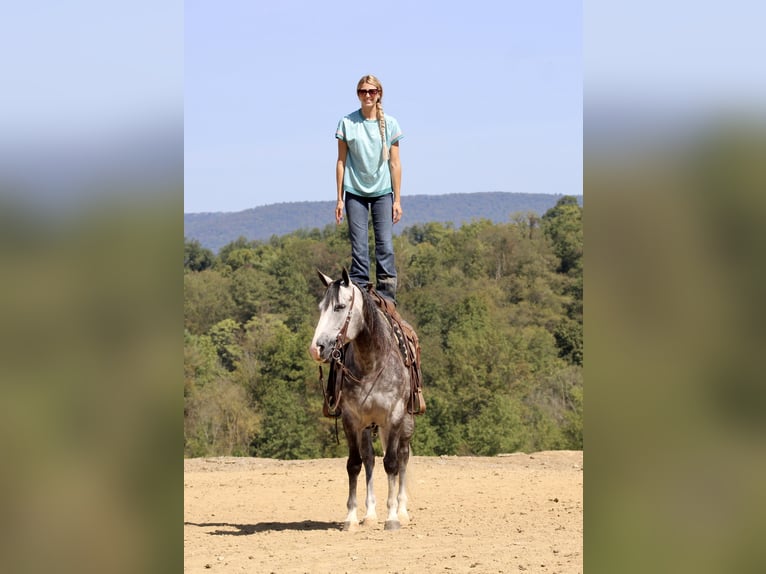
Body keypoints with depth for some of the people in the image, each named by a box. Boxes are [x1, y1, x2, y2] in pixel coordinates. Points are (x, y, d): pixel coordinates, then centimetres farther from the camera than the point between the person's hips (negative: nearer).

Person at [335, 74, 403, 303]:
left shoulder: (389, 124, 2)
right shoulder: (347, 123, 0)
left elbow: (395, 164, 3)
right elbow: (341, 162, 2)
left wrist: (397, 199, 1)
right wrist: (339, 199, 0)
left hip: (383, 192, 1)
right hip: (355, 192, -1)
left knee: (385, 245, -6)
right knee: (359, 247, -4)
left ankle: (387, 300, -3)